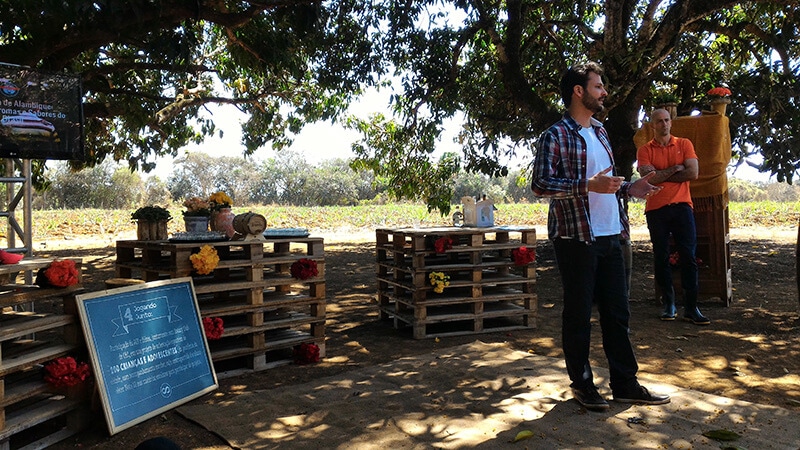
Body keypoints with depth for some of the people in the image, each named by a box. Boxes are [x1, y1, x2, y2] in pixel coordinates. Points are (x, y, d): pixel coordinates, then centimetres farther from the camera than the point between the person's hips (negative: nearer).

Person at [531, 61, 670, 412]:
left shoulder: (599, 132, 18)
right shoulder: (555, 136, -8)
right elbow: (540, 185, -16)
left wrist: (628, 188, 9)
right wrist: (587, 185, -25)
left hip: (609, 236, 8)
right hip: (576, 238, -8)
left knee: (617, 312, 11)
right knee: (578, 313, 4)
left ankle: (625, 383, 23)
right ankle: (582, 383, 19)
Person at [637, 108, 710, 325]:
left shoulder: (684, 144, 9)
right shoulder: (645, 150, 5)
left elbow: (693, 173, -4)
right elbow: (649, 177, -10)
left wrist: (660, 175, -5)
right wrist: (675, 169, -6)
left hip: (682, 206, 0)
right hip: (656, 209, 0)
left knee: (688, 257, -3)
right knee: (661, 258, 4)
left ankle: (691, 307, 2)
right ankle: (669, 305, 15)